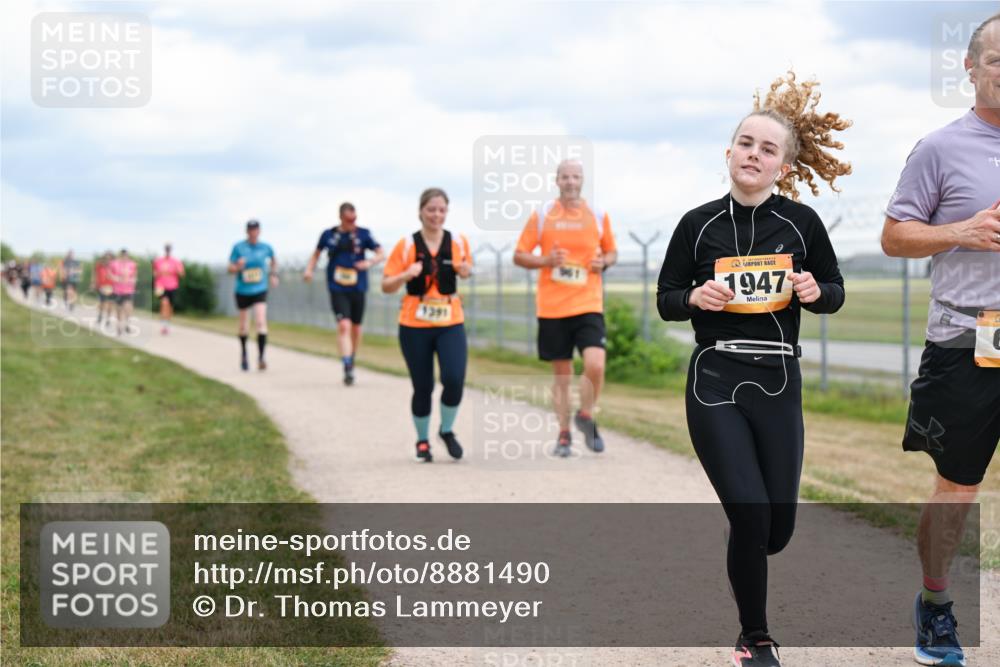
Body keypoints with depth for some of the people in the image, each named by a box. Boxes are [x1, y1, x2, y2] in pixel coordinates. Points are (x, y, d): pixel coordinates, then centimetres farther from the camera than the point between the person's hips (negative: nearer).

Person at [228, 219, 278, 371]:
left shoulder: (266, 248, 0)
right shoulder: (238, 247, -6)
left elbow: (273, 260, 22)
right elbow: (230, 268, -4)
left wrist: (273, 275, 13)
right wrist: (238, 267, -24)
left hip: (260, 290, 0)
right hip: (242, 291, 0)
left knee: (261, 322, -19)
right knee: (244, 328, 10)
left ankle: (261, 358, -20)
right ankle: (243, 354, 36)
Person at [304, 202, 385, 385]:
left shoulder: (363, 234, 0)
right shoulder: (329, 235, 2)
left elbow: (381, 254, 1)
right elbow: (316, 254, 18)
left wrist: (369, 262, -19)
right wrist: (309, 270, 2)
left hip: (358, 288, 2)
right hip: (337, 289, -2)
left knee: (356, 328, 12)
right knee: (344, 325, -17)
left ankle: (351, 361, 34)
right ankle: (347, 367, -21)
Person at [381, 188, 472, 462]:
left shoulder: (459, 242, 1)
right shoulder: (406, 245, -5)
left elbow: (466, 269, 20)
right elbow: (386, 285, -4)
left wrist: (466, 270, -4)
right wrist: (406, 275, -23)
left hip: (451, 324, 1)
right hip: (414, 326, -1)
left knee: (454, 379, -16)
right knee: (423, 387, 3)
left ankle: (447, 431, 10)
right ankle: (422, 442, 25)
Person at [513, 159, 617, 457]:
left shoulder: (598, 216, 6)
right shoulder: (541, 216, 2)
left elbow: (611, 251, 18)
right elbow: (519, 256, 6)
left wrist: (604, 262, -4)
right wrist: (545, 261, -13)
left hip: (588, 305, 0)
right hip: (552, 307, 0)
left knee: (595, 365, -17)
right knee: (561, 373, 6)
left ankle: (586, 416, 9)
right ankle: (564, 435, 18)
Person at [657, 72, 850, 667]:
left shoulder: (801, 222, -1)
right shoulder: (700, 224, -3)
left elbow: (836, 293, 9)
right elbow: (666, 300, 7)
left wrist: (815, 292, -13)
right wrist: (695, 297, -15)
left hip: (778, 384, 2)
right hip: (715, 382, -2)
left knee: (777, 528, 5)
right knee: (750, 511, -13)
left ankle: (743, 565, 43)